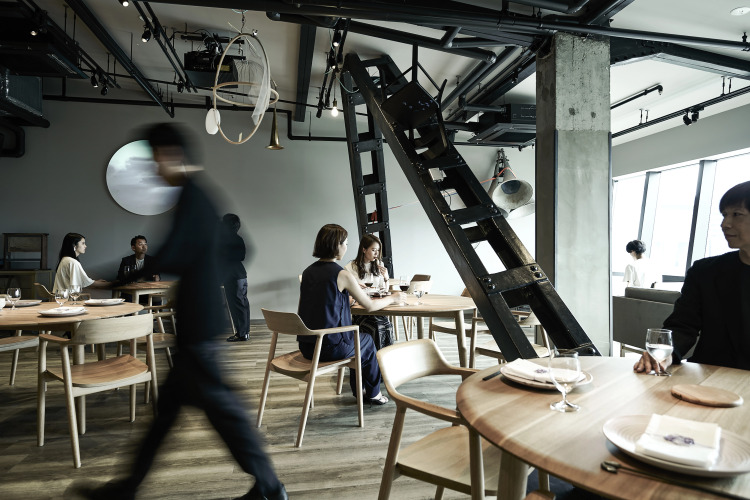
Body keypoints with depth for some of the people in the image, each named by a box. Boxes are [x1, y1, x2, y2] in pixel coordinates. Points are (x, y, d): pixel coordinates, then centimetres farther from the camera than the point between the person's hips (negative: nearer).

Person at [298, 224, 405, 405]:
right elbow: (370, 306, -5)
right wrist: (392, 298, 12)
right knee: (367, 340, 24)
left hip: (306, 346, 6)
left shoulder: (307, 272, 4)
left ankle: (358, 389, 43)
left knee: (355, 337, 31)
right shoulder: (342, 274, -15)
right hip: (330, 348, -6)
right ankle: (373, 393, 41)